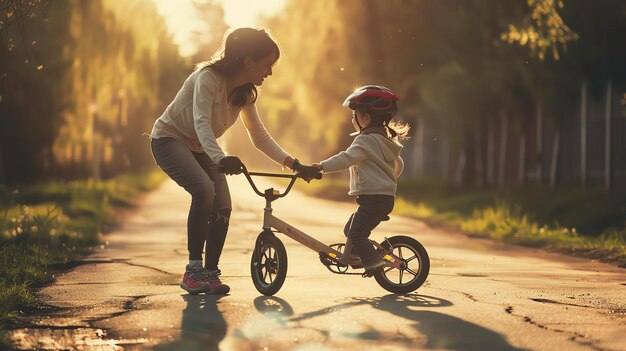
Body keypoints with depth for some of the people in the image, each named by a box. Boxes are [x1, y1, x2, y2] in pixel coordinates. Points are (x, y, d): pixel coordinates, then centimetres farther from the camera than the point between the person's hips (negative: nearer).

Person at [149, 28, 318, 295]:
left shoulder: (245, 93, -2)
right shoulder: (208, 78, -26)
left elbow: (260, 137, 3)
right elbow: (201, 123, -39)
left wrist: (293, 164, -9)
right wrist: (220, 158, -57)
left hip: (200, 148, 7)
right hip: (170, 139, -7)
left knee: (223, 207, -12)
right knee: (204, 189, -32)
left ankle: (210, 273, -1)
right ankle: (193, 270, -25)